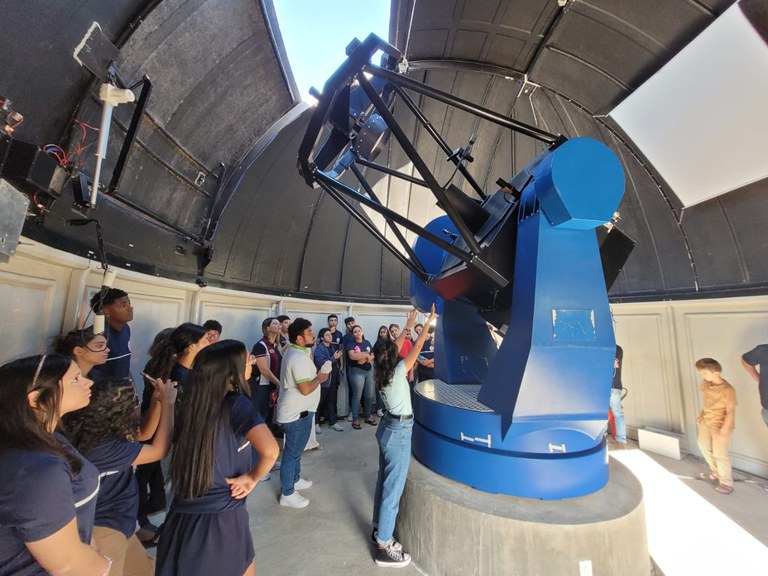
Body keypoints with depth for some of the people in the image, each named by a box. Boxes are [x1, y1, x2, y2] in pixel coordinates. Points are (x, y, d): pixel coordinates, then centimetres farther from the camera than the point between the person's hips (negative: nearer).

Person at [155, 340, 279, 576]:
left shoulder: (193, 402, -3)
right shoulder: (237, 404, -20)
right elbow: (269, 450, -33)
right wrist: (252, 477, -15)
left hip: (182, 516, 5)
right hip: (222, 519, -4)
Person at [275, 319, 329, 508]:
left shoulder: (293, 352, 6)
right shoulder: (299, 357, -28)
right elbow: (305, 389, -28)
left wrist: (315, 374, 5)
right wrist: (319, 378, -15)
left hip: (295, 410, 10)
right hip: (297, 413, -10)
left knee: (295, 449, 24)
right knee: (292, 452, 6)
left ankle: (295, 480, 42)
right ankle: (287, 494, 22)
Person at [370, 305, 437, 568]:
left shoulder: (380, 371, -1)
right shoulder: (398, 371, -22)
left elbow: (394, 345, 10)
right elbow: (417, 347, -17)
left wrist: (408, 325, 17)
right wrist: (429, 321, -7)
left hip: (388, 426, 9)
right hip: (399, 430, -9)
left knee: (384, 481, 21)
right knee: (394, 486, 4)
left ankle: (379, 529, 39)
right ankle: (384, 547, 18)